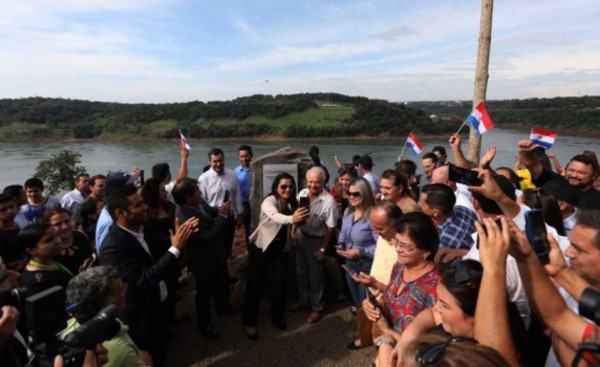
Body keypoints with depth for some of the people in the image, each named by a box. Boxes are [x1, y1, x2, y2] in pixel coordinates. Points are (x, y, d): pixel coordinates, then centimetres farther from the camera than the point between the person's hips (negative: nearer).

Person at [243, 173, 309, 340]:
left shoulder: (292, 204, -4)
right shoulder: (269, 201, -23)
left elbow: (295, 225, 3)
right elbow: (275, 217, -46)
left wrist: (299, 220, -18)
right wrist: (292, 219, -64)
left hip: (281, 249, 4)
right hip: (261, 248, -4)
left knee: (280, 285, 5)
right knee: (255, 285, 2)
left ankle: (277, 316, 32)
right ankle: (249, 322, 22)